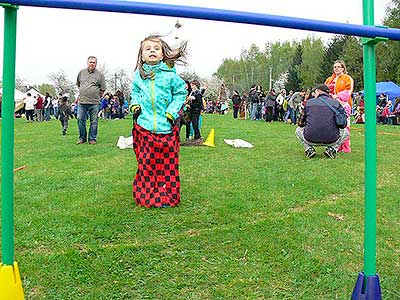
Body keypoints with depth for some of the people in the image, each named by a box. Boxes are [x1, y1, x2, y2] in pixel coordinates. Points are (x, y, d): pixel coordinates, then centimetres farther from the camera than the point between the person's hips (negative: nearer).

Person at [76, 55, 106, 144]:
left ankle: (92, 138, 12)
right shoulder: (81, 72, 10)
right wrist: (82, 92, 17)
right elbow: (78, 84, 24)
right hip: (82, 101, 3)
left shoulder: (99, 74, 2)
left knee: (94, 121, 2)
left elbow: (103, 88, 6)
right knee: (80, 119, 3)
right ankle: (82, 138, 15)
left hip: (94, 102, -2)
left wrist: (96, 96, 5)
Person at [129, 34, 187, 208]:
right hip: (144, 125, 2)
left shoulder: (169, 73, -4)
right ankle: (145, 196, 20)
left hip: (166, 126, -2)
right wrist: (134, 105, 6)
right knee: (146, 162, 6)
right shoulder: (139, 74, 7)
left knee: (168, 162, 5)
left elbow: (181, 92, 5)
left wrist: (172, 111, -4)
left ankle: (169, 196, 19)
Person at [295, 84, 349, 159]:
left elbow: (301, 123, 13)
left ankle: (309, 149, 10)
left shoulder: (309, 102, 7)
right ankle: (332, 149, 9)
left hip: (311, 140, 0)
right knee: (345, 132, 31)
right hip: (331, 141, 0)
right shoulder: (336, 103, 6)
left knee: (298, 130, 31)